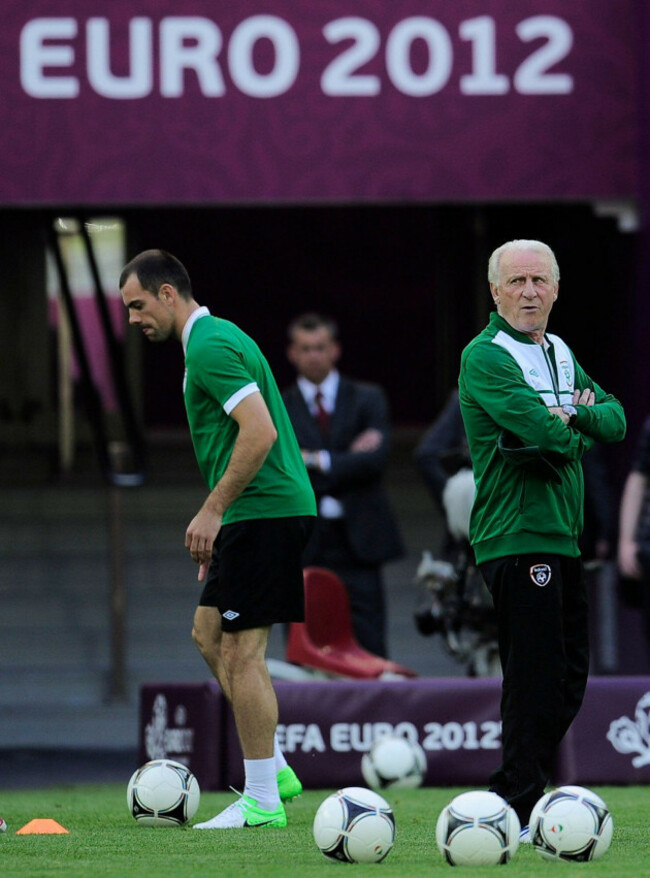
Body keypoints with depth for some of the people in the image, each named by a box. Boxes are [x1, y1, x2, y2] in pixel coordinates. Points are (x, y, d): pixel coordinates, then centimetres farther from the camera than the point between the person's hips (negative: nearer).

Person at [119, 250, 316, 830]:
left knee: (241, 652, -8)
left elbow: (260, 432, -24)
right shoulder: (218, 337, 19)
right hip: (266, 512, 11)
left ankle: (262, 802, -5)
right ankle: (274, 769, 17)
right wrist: (218, 523, 25)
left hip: (263, 513, -11)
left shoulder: (209, 348, -14)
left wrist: (212, 510, -19)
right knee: (209, 633, 16)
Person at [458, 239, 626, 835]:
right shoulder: (486, 357, -9)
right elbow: (546, 434, -21)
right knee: (537, 678, -10)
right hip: (519, 540, -9)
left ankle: (512, 800, 20)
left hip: (563, 537, 9)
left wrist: (577, 416, -9)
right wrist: (574, 434, -1)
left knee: (569, 675, 12)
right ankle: (517, 812, -5)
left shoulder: (561, 354, 18)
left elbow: (615, 420, 11)